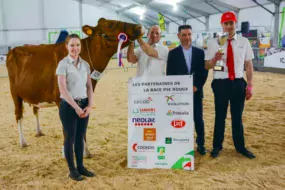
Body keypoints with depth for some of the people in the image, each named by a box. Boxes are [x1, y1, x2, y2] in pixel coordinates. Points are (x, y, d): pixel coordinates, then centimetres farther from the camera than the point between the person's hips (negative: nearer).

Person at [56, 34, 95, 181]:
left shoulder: (85, 64, 7)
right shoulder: (63, 64, -9)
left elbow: (89, 86, 8)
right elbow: (62, 89, -14)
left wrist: (89, 105, -4)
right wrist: (75, 106, -16)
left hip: (84, 104, 5)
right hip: (68, 105, -5)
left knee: (80, 137, 13)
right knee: (70, 138, 4)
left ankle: (81, 167, 26)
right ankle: (72, 170, 18)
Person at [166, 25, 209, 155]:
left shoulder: (200, 52, 7)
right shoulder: (173, 53, 2)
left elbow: (204, 72, 5)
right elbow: (169, 74, 0)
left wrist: (197, 86, -7)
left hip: (196, 91, 1)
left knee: (198, 119, 6)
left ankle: (201, 144, 19)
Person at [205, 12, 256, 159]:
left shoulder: (244, 42, 2)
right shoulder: (214, 43, -3)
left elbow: (249, 65, 4)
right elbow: (207, 66, -3)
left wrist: (249, 85, -1)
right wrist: (215, 58, -24)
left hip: (238, 83, 2)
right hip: (221, 83, -1)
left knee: (237, 116, 14)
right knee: (220, 115, 11)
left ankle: (240, 146, 30)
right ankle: (217, 146, 27)